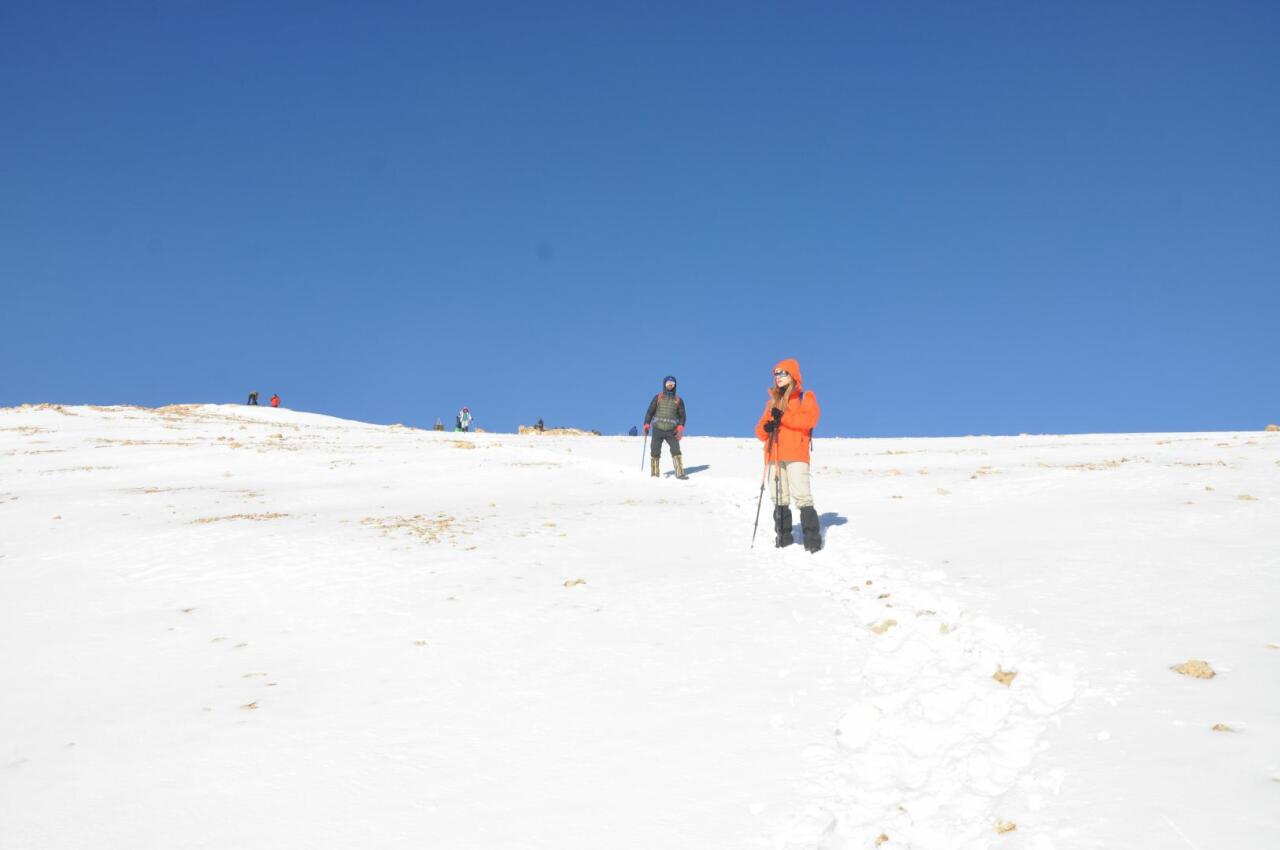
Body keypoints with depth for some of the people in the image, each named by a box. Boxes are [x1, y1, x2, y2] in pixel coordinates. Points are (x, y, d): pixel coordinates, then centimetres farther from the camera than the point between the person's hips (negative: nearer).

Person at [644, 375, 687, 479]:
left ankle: (680, 473, -14)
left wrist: (680, 428, -7)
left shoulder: (678, 400, 8)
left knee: (676, 450, -13)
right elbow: (650, 411, 7)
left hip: (671, 431, 0)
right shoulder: (658, 397, 7)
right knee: (655, 451, -1)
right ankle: (654, 473, 10)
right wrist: (647, 425, -6)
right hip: (658, 429, 0)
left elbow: (682, 415, 9)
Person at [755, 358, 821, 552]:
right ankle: (784, 540, 12)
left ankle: (813, 542, -15)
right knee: (779, 500, 6)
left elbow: (810, 418, -12)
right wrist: (766, 428, -6)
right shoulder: (773, 401, 23)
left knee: (802, 496, -14)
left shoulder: (805, 397, 7)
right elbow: (760, 429, 18)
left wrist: (783, 417, -16)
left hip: (796, 455, -6)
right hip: (774, 456, 6)